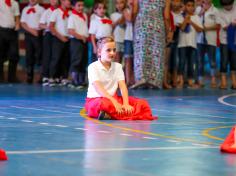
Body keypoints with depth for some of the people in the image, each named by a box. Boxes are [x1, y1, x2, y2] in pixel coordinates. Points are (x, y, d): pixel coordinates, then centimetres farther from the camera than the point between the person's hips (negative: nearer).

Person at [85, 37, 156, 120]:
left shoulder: (118, 66, 10)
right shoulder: (93, 67, -7)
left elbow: (122, 86, -1)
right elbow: (98, 88, -19)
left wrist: (126, 104, -20)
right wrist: (114, 102, -30)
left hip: (113, 98, 7)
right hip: (96, 99, -6)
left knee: (142, 103, -16)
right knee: (104, 104, -44)